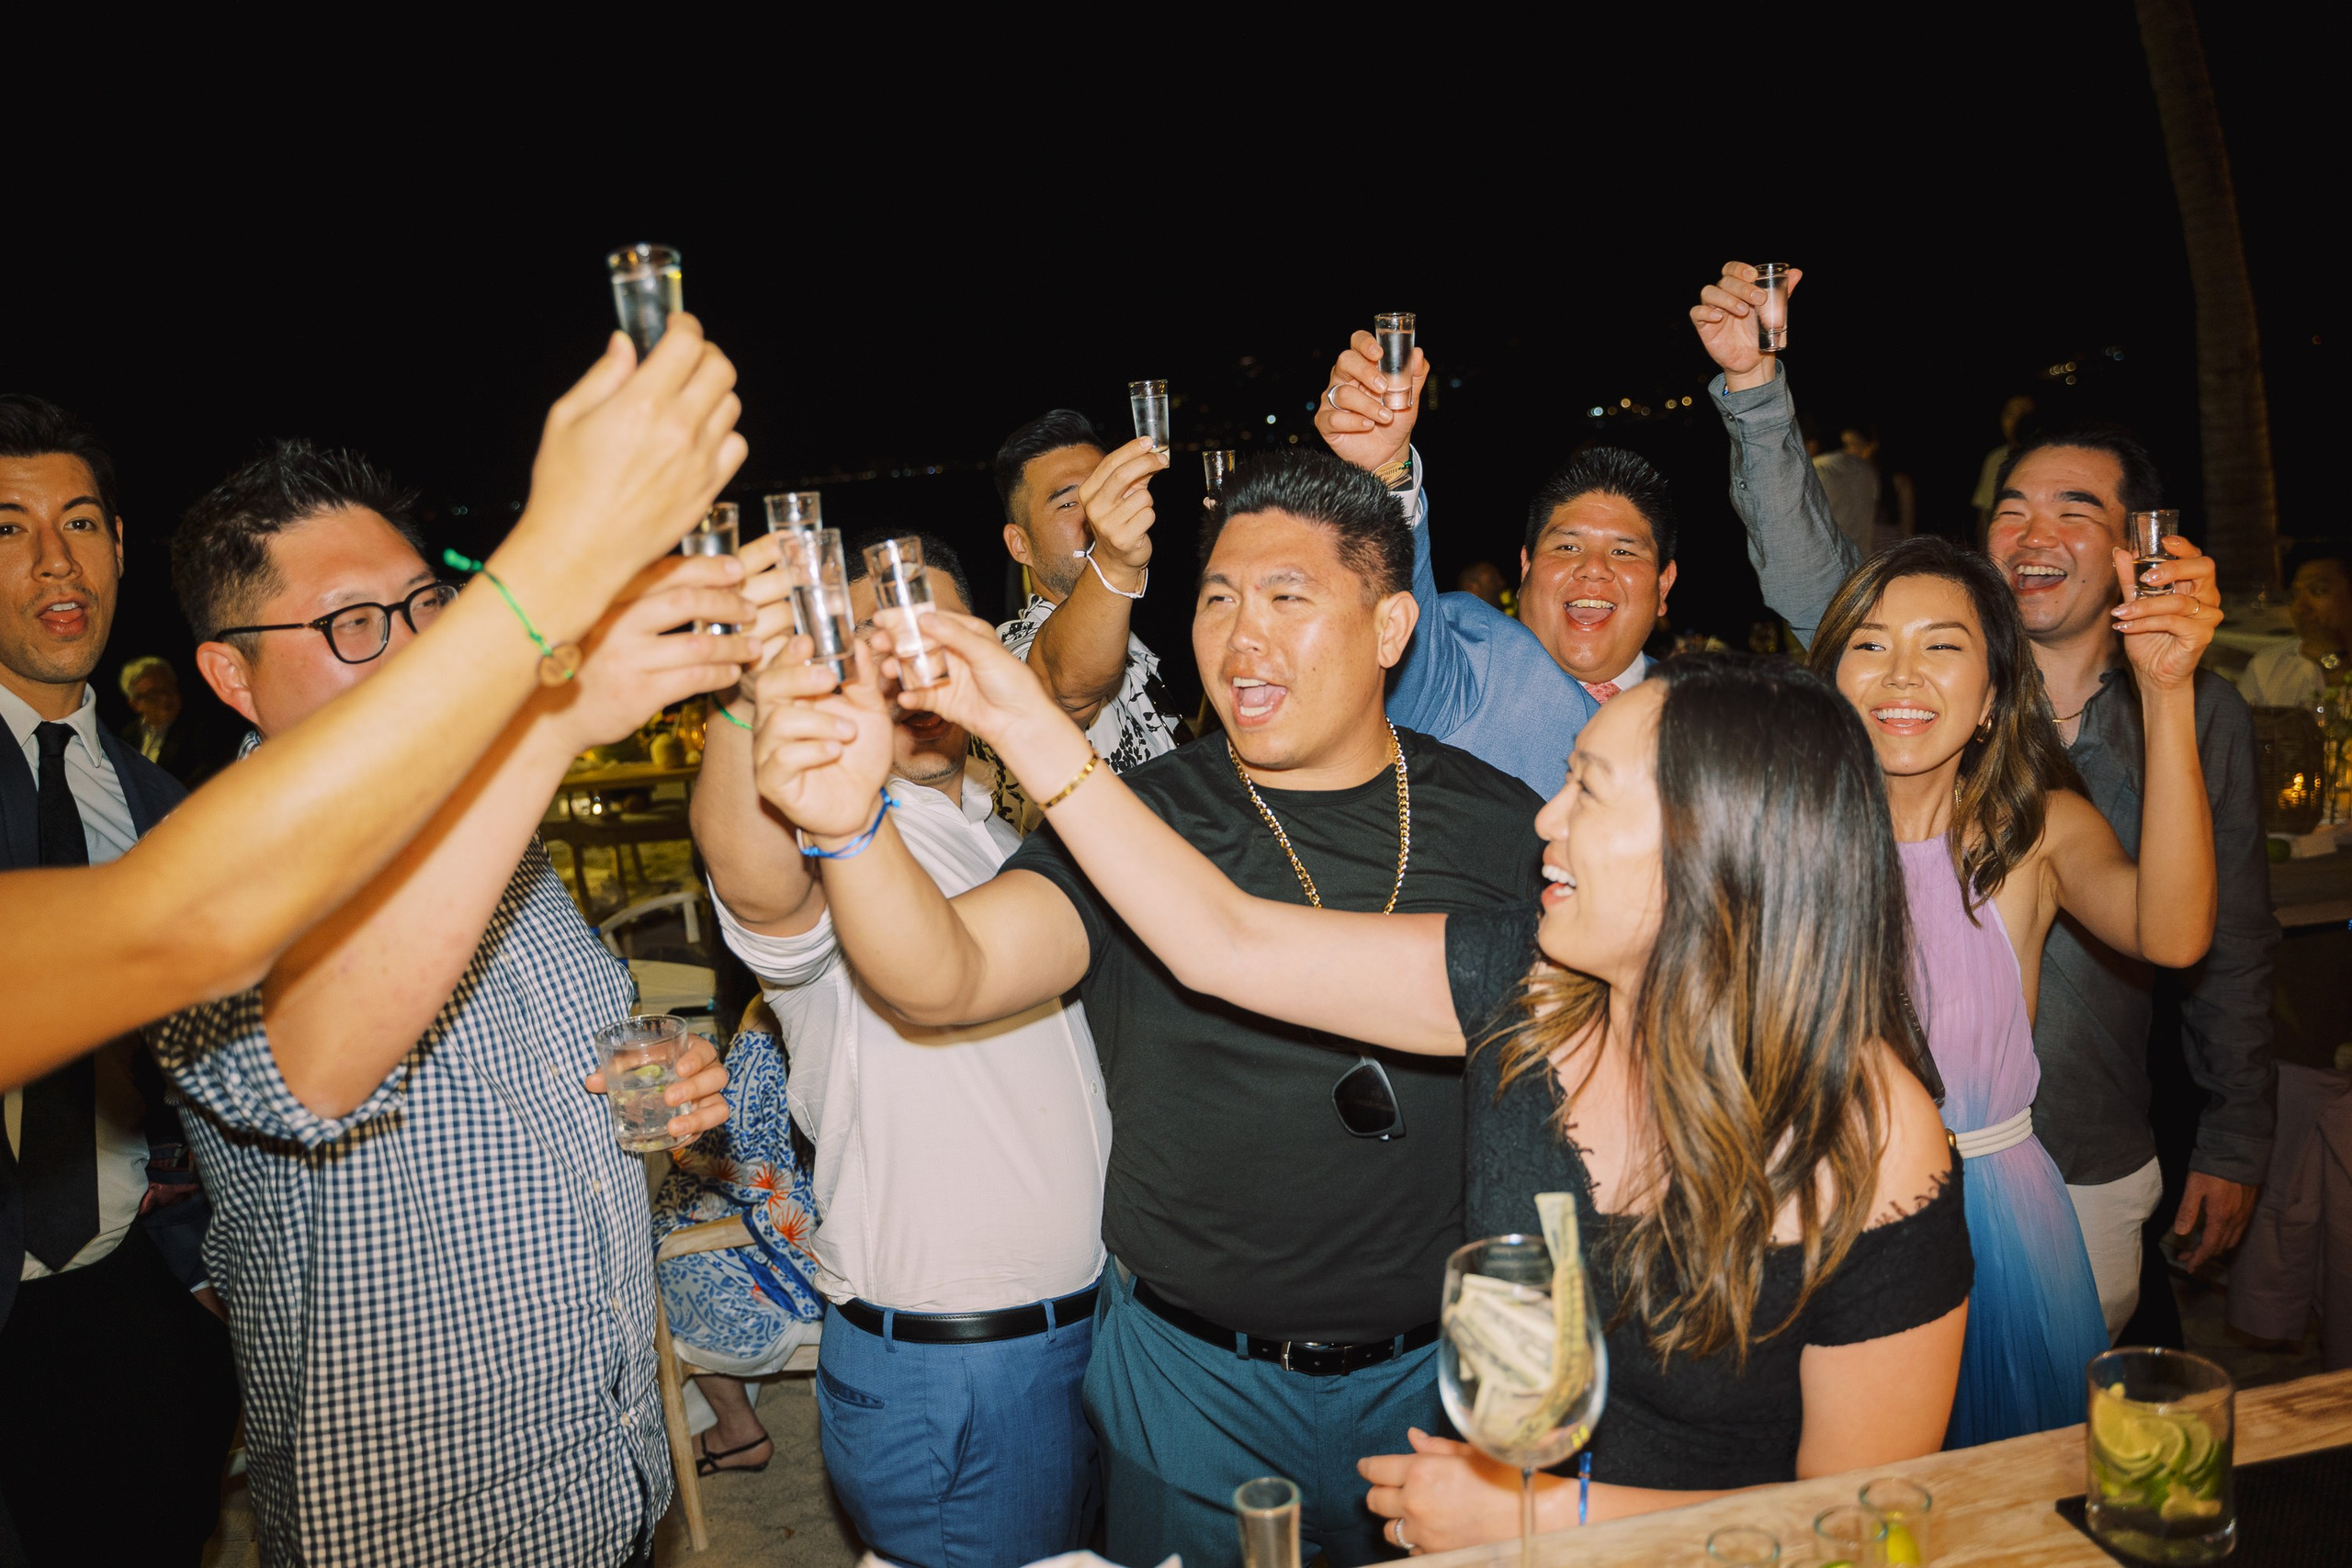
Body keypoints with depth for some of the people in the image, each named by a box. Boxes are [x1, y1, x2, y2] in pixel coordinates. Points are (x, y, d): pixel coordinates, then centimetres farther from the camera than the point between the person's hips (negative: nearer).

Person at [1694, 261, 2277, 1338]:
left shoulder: (2200, 714, -1)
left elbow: (2229, 944, 5)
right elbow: (1806, 570, -18)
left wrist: (2234, 1143, 8)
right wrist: (1754, 387, -31)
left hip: (2093, 1177, 1)